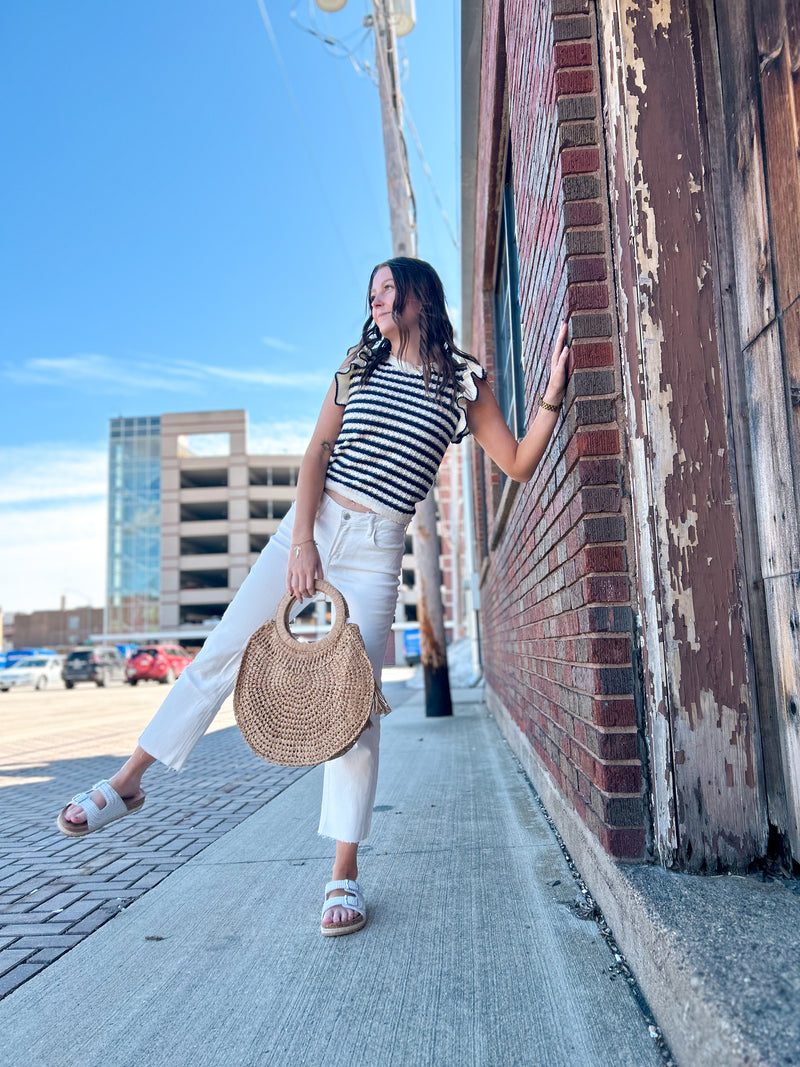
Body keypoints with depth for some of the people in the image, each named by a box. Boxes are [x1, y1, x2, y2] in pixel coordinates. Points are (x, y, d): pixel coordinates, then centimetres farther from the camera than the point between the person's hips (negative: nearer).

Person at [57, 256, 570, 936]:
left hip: (376, 551, -3)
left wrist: (553, 394, -10)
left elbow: (519, 466, 2)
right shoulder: (361, 365, 12)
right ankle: (128, 783, 19)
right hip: (311, 524, 3)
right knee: (222, 654, 2)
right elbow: (318, 451, 3)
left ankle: (345, 874, 8)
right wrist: (302, 541, -8)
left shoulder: (465, 383, 5)